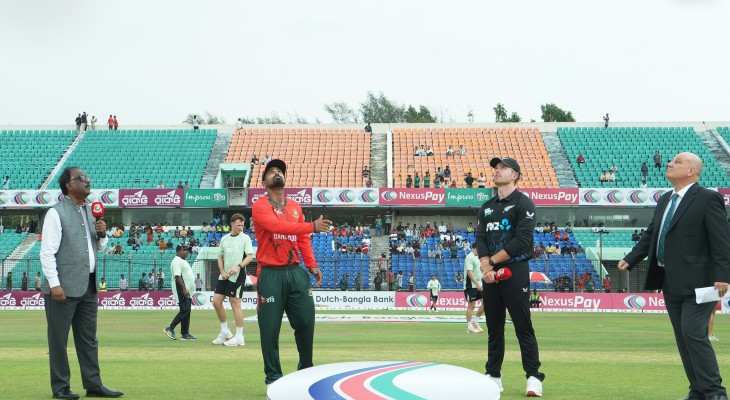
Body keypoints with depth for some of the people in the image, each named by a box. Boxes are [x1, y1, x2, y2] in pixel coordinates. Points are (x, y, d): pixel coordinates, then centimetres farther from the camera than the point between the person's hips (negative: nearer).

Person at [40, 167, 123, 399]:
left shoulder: (90, 211, 14)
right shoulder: (56, 213, -9)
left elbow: (99, 248, 23)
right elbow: (47, 252, -13)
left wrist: (102, 234, 2)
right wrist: (54, 284, -19)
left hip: (88, 286, 8)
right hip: (63, 288, -8)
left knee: (88, 339, 11)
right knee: (58, 340, 1)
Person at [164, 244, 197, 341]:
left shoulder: (184, 261, 21)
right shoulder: (176, 261, -11)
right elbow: (177, 276, -21)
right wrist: (184, 289, -26)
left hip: (186, 291, 10)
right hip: (181, 290, -10)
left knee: (187, 311, 8)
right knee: (184, 310, -15)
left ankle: (185, 334, 10)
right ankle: (170, 328, -11)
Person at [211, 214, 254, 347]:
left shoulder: (245, 238, -3)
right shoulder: (224, 239, 12)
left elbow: (250, 256, -10)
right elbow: (220, 257, 17)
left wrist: (238, 266, -25)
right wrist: (222, 271, 1)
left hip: (237, 276, -6)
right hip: (224, 276, 6)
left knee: (235, 304, -5)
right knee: (216, 301, 4)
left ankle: (239, 338, 2)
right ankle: (225, 332, 19)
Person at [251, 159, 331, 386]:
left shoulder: (295, 207, 15)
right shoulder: (260, 206, -5)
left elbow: (303, 239, 15)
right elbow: (278, 226, -22)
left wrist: (312, 265, 2)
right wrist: (312, 226, -30)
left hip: (295, 272, 5)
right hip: (271, 274, -5)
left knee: (306, 320, 4)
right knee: (270, 327, -2)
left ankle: (306, 369, 22)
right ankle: (273, 376, 9)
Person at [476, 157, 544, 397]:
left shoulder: (523, 204, -3)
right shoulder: (487, 207, 17)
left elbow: (522, 240, -13)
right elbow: (480, 239, 7)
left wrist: (493, 261, -10)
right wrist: (485, 266, -11)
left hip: (515, 271, -6)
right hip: (491, 275, 6)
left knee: (523, 326, -8)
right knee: (493, 326, 9)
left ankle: (533, 377, -6)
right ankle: (493, 377, 15)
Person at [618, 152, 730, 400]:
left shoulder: (707, 199, -8)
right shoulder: (664, 201, 16)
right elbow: (650, 235, 18)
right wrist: (630, 260, 6)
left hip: (696, 282, -8)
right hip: (670, 283, 8)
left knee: (693, 333, -13)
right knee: (683, 338, 10)